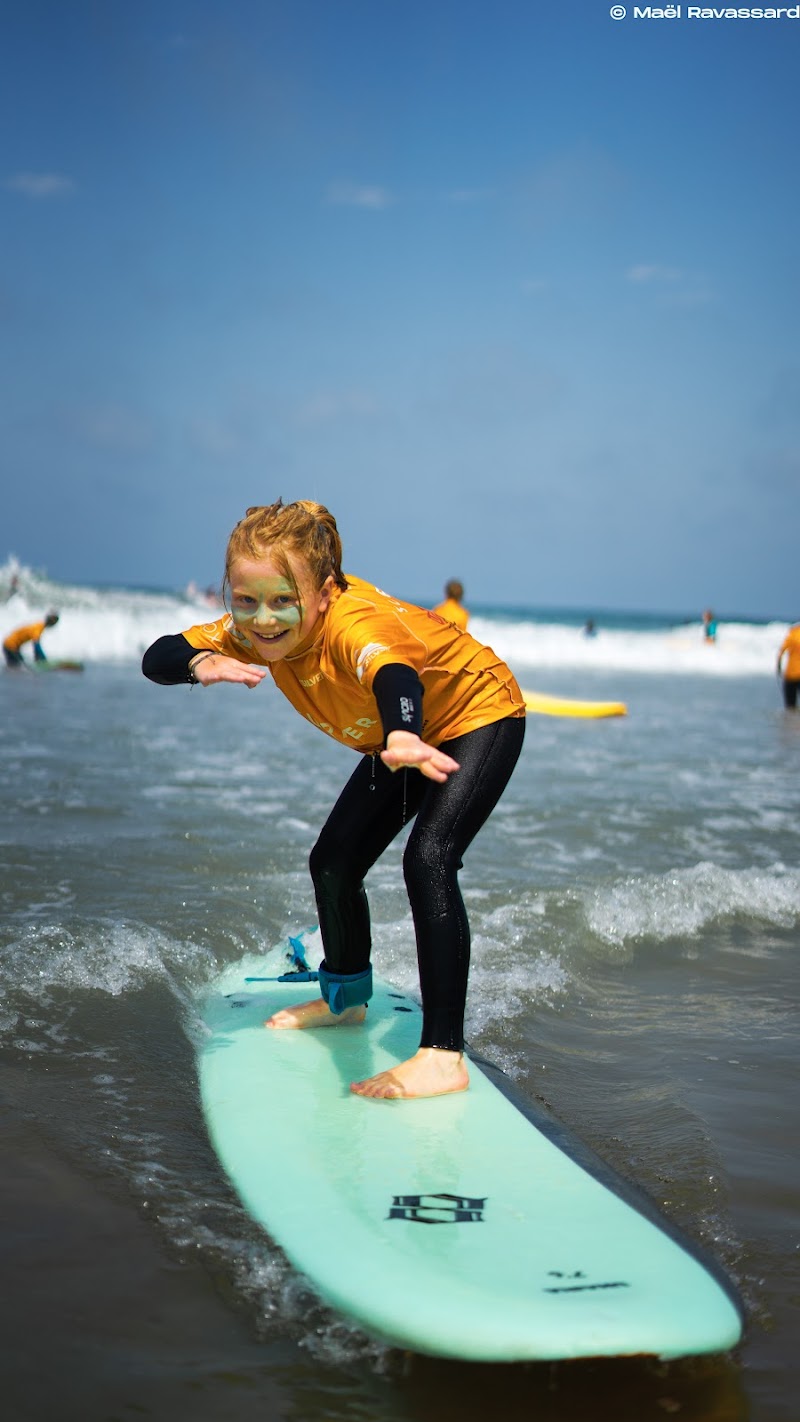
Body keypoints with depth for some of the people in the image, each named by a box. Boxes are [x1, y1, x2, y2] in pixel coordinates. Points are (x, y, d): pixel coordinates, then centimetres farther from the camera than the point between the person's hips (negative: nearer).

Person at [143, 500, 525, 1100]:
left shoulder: (354, 621, -42)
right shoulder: (258, 630, -20)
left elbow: (392, 675, -64)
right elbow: (156, 658, -22)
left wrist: (403, 738, -86)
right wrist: (202, 663, -45)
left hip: (480, 717, -8)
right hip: (397, 738, 8)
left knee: (428, 859, -28)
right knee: (333, 863, 11)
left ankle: (444, 1055, -26)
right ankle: (346, 997, 39)